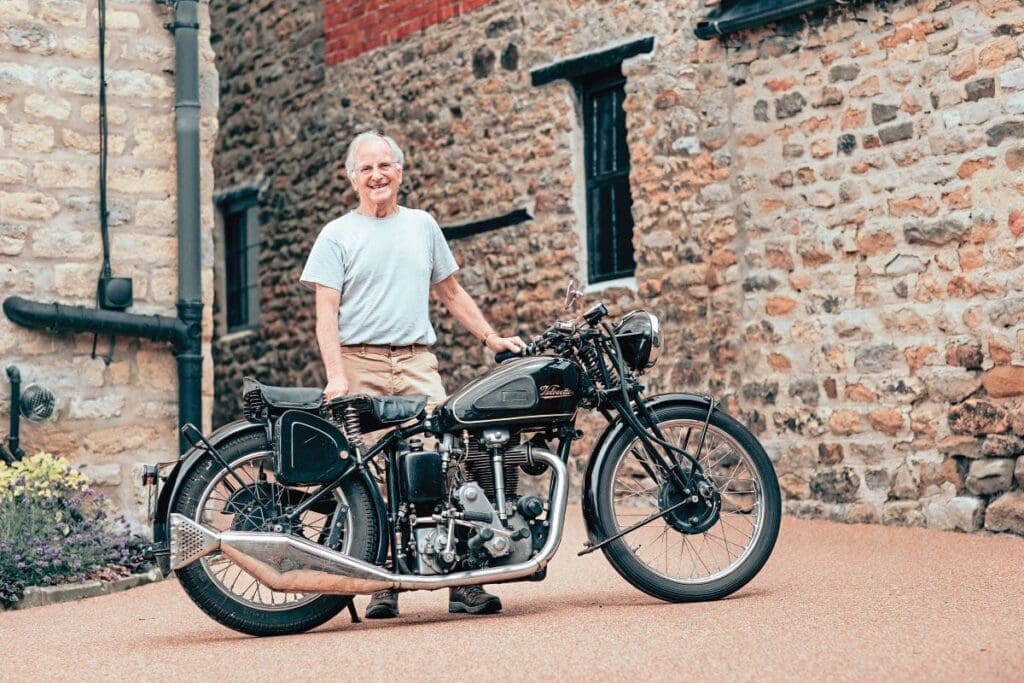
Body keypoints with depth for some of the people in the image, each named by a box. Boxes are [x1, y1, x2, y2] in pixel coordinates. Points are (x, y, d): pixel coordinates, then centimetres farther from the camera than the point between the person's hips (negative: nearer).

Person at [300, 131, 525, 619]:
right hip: (359, 363, -2)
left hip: (416, 362, 2)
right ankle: (381, 586, 0)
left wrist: (491, 337, 18)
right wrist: (336, 376, -13)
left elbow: (450, 292, 26)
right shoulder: (337, 236, 8)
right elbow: (326, 311, 0)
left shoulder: (422, 226, 19)